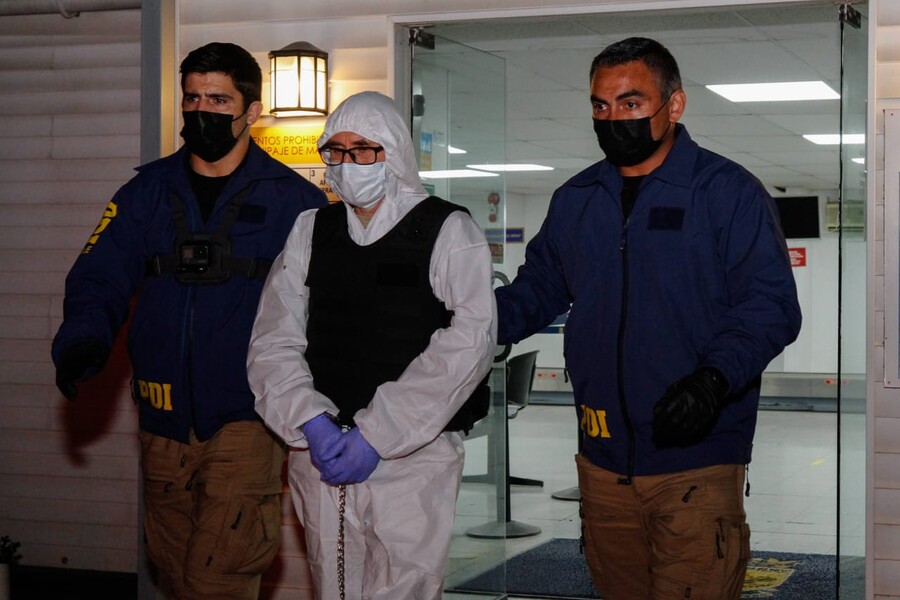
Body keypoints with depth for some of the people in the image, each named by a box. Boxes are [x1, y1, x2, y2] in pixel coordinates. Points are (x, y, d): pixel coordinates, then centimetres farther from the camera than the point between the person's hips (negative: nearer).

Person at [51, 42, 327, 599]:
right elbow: (100, 277, 6)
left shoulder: (293, 199, -1)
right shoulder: (148, 192, 9)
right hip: (165, 424, 4)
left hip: (245, 421, -4)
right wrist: (82, 341, -14)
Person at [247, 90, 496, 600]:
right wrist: (312, 423, -11)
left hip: (415, 459, -3)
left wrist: (375, 435, -16)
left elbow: (468, 345, -12)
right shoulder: (311, 232, 11)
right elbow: (273, 342, 7)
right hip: (319, 455, 4)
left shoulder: (448, 232, -2)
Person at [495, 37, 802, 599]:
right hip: (603, 456, 6)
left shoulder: (728, 191, -5)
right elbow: (539, 288, 22)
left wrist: (715, 378, -26)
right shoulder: (575, 200, 13)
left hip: (696, 454, -5)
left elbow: (771, 304, -10)